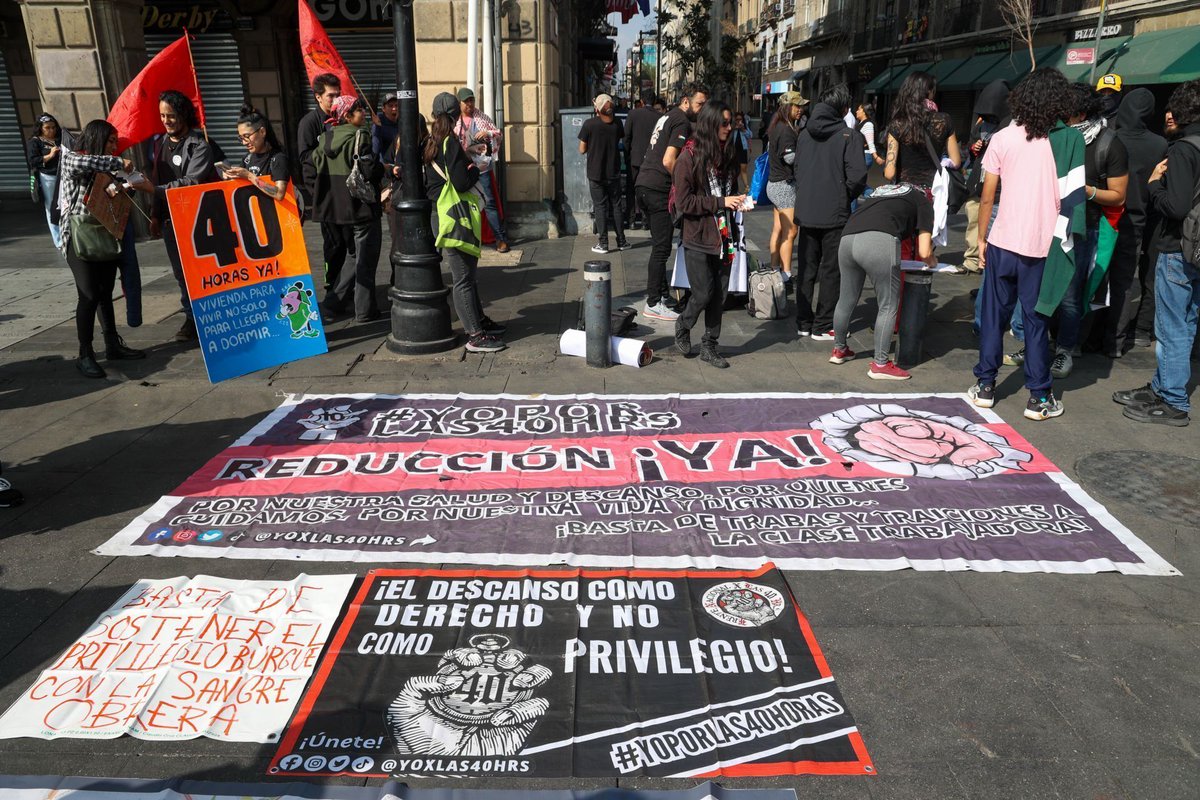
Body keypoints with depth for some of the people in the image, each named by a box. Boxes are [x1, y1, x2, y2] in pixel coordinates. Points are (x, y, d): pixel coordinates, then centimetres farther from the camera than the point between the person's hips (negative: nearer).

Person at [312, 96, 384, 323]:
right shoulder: (359, 136, -14)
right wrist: (384, 167, -2)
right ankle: (365, 310, 7)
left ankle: (331, 304, 19)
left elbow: (317, 166, 12)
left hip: (339, 206, 7)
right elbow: (369, 170, -21)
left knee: (358, 258, 20)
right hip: (363, 206, -7)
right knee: (366, 260, 3)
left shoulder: (324, 139, 7)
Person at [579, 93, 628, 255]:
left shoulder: (589, 124, -13)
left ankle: (602, 243, 2)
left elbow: (582, 149, -7)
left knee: (600, 206, 3)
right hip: (613, 172, 3)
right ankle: (621, 241, 15)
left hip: (595, 173, -2)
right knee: (616, 205, 12)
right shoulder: (617, 123, -4)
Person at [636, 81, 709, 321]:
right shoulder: (682, 122, -9)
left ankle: (661, 294, 25)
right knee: (661, 248, -5)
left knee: (660, 245, 17)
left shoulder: (667, 117, 21)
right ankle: (653, 304, -1)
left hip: (645, 185, 10)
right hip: (659, 189, -10)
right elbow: (669, 161, -19)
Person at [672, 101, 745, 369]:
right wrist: (720, 203, -17)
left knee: (720, 295, 7)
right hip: (698, 238, -6)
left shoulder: (728, 155, 8)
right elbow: (683, 202, -15)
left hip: (724, 236, 6)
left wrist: (738, 201, 2)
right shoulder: (689, 157, -10)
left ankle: (709, 345, 21)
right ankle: (683, 326, 28)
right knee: (703, 294, -2)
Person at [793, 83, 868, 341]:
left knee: (806, 269, 14)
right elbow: (857, 175, -15)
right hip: (835, 214, -5)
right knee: (830, 271, 5)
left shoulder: (804, 134, 6)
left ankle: (803, 322, 21)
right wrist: (847, 197, 3)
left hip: (806, 212, 5)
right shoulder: (849, 135, -10)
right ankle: (823, 327, 10)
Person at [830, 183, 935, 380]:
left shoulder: (882, 191, 37)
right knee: (888, 305, 8)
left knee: (846, 299, 21)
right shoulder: (923, 201, 22)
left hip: (847, 238, 6)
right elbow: (924, 252, 15)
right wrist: (932, 262, 37)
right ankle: (880, 365, 13)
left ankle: (839, 350, 39)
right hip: (878, 242, -6)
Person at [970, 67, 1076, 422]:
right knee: (1036, 319, 6)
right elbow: (1074, 194, -2)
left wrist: (982, 238, 8)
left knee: (993, 313, 11)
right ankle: (1039, 397, 10)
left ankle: (985, 386, 16)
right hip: (1044, 244, 0)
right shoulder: (1071, 139, -2)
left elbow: (987, 196, -1)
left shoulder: (1003, 138, -1)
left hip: (1003, 241, 0)